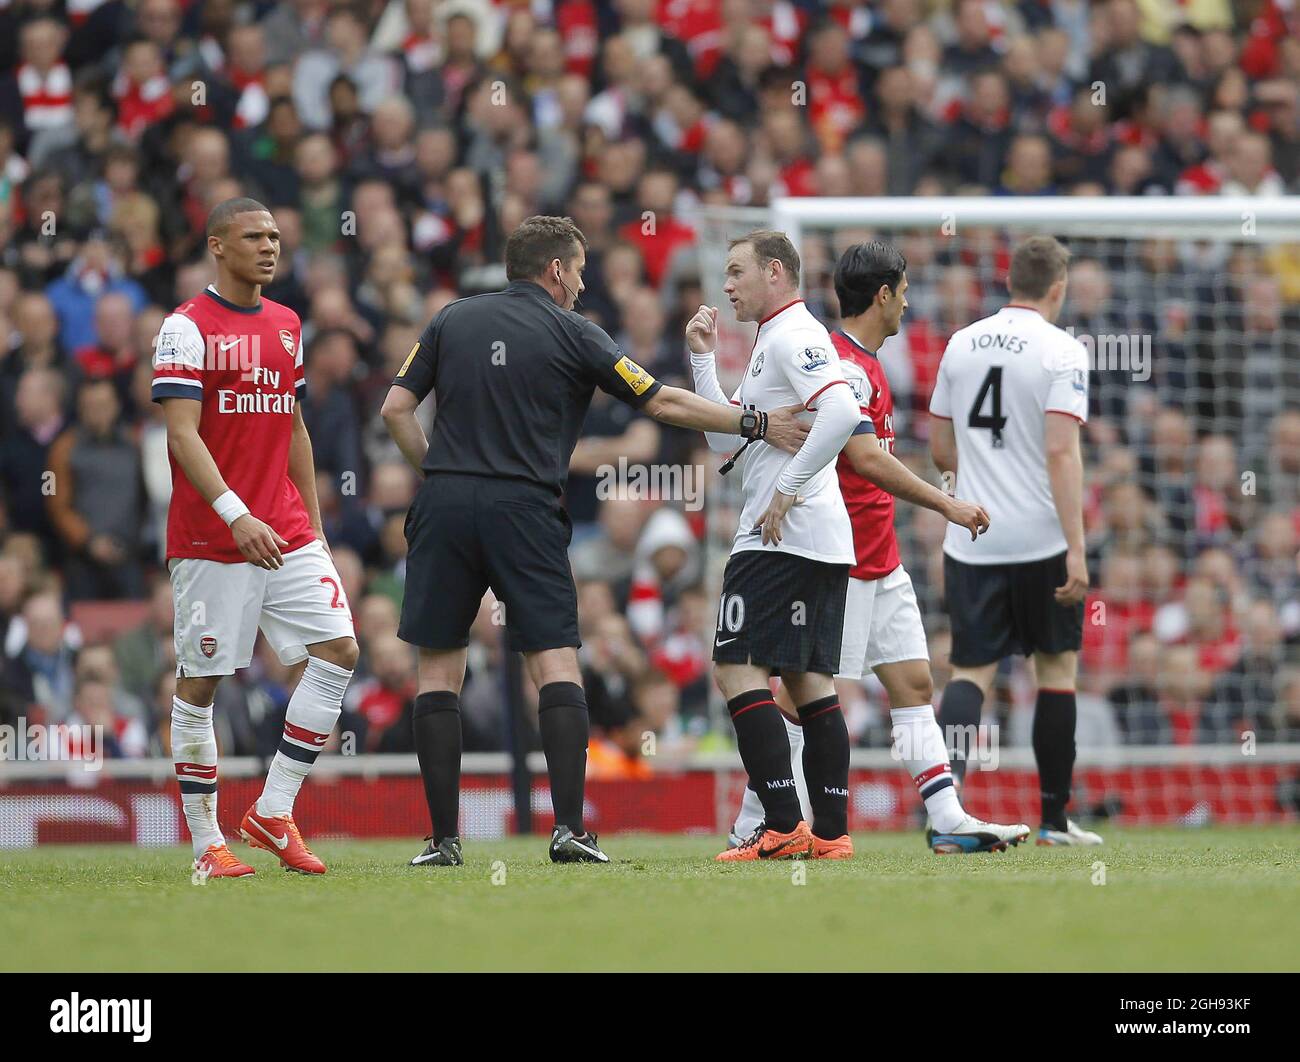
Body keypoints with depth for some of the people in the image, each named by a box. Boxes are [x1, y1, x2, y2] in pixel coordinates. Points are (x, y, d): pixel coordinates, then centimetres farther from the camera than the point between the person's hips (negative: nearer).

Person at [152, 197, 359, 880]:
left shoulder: (286, 325, 14)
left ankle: (273, 815, 2)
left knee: (338, 652, -5)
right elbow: (182, 435, -16)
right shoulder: (188, 328, -8)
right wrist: (238, 517, -26)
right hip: (211, 538, -6)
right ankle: (206, 842, 8)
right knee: (200, 682, -1)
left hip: (288, 535, 6)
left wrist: (313, 524, 17)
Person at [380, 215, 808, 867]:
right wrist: (755, 425, 10)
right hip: (525, 511, -3)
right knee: (557, 668, -1)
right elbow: (661, 403, 4)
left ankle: (444, 838, 0)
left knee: (438, 670, 6)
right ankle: (569, 827, -12)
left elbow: (396, 409, 7)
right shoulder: (570, 333, 4)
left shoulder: (452, 320, 12)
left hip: (445, 503, 3)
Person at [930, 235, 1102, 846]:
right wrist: (1077, 550, -18)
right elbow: (1061, 453, -17)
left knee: (971, 671, 3)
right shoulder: (1061, 351, -8)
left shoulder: (962, 344, 8)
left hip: (970, 540, 4)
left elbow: (940, 451, 14)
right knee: (1058, 665, 12)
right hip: (1040, 540, -3)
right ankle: (1054, 819, 17)